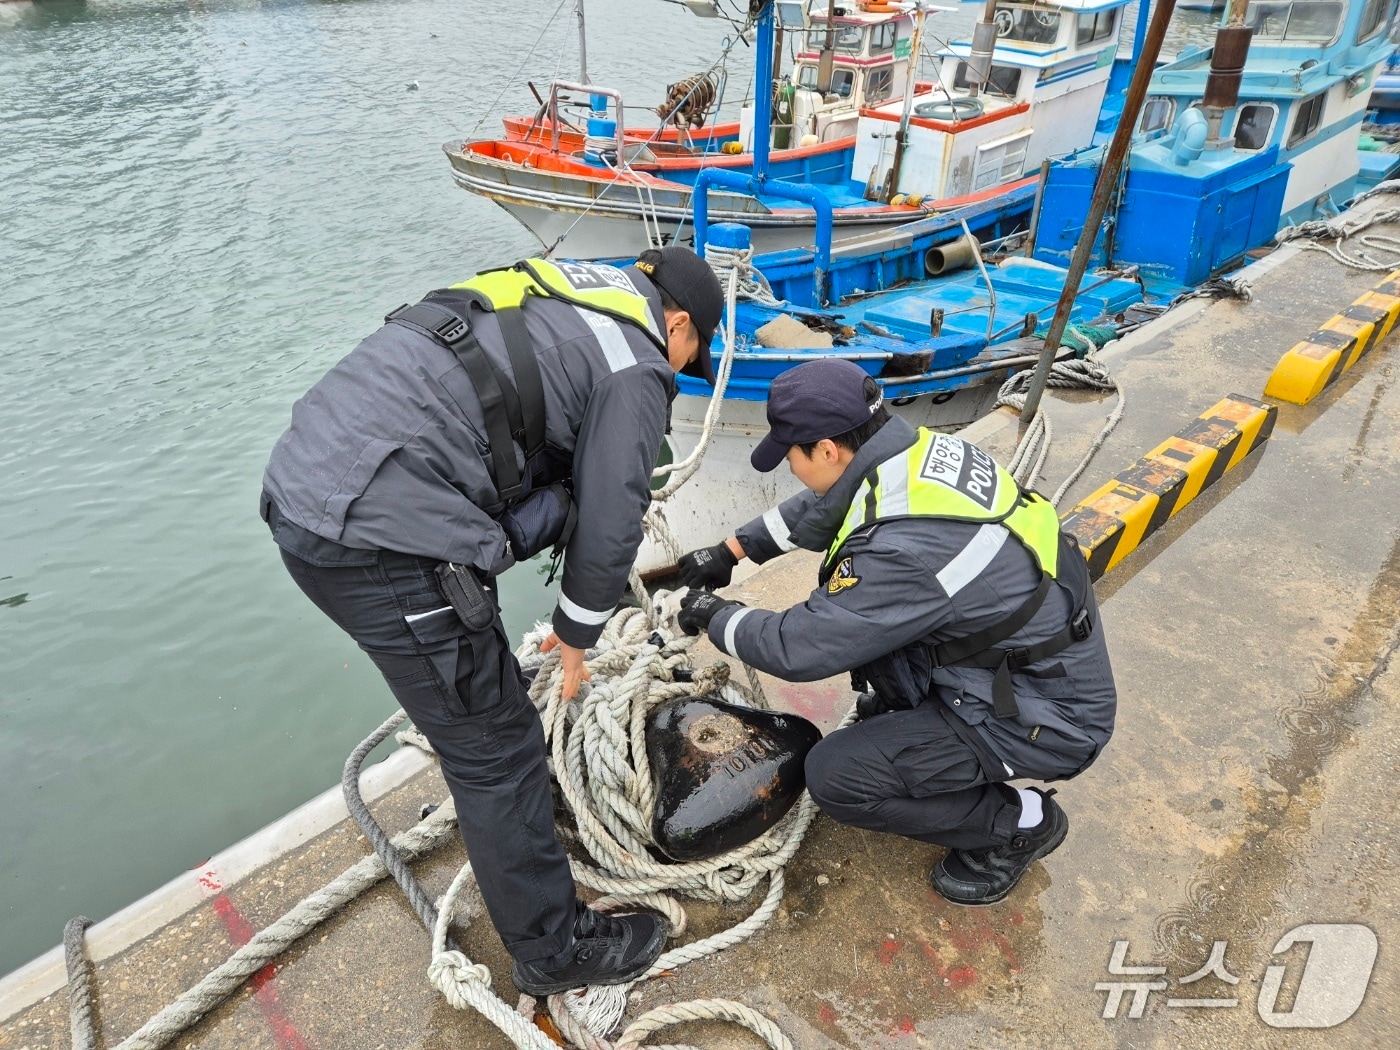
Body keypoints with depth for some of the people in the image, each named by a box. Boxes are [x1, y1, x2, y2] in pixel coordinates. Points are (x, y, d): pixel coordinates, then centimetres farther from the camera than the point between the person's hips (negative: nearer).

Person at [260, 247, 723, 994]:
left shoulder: (550, 300, 23)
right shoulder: (636, 366, -2)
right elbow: (610, 524, -2)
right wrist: (577, 636, 16)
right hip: (382, 541, -9)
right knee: (496, 747, 6)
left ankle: (492, 810, 54)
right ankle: (554, 951, 25)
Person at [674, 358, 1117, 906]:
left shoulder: (908, 549, -35)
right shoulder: (926, 449, -8)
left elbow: (798, 648, -24)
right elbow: (821, 509, 11)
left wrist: (714, 617, -6)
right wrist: (732, 549, 13)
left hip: (1043, 720, -8)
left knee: (835, 777, -10)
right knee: (849, 604, 6)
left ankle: (1017, 821, 7)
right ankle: (903, 715, 25)